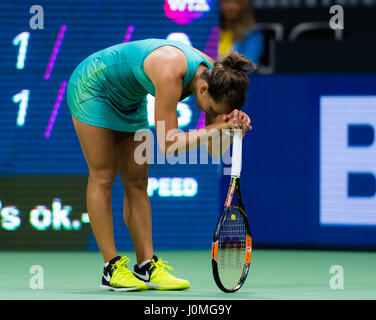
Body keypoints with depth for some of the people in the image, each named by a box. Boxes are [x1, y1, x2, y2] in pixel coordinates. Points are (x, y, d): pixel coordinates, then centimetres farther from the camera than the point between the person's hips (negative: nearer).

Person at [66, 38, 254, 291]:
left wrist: (234, 127, -30)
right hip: (93, 87, -8)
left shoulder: (214, 74, -16)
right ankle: (112, 268, -6)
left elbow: (214, 149, -11)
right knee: (103, 178, -7)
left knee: (137, 182, 3)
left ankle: (147, 266, 2)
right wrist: (216, 127, -35)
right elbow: (168, 144, -36)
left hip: (129, 99, 8)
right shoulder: (171, 73, -39)